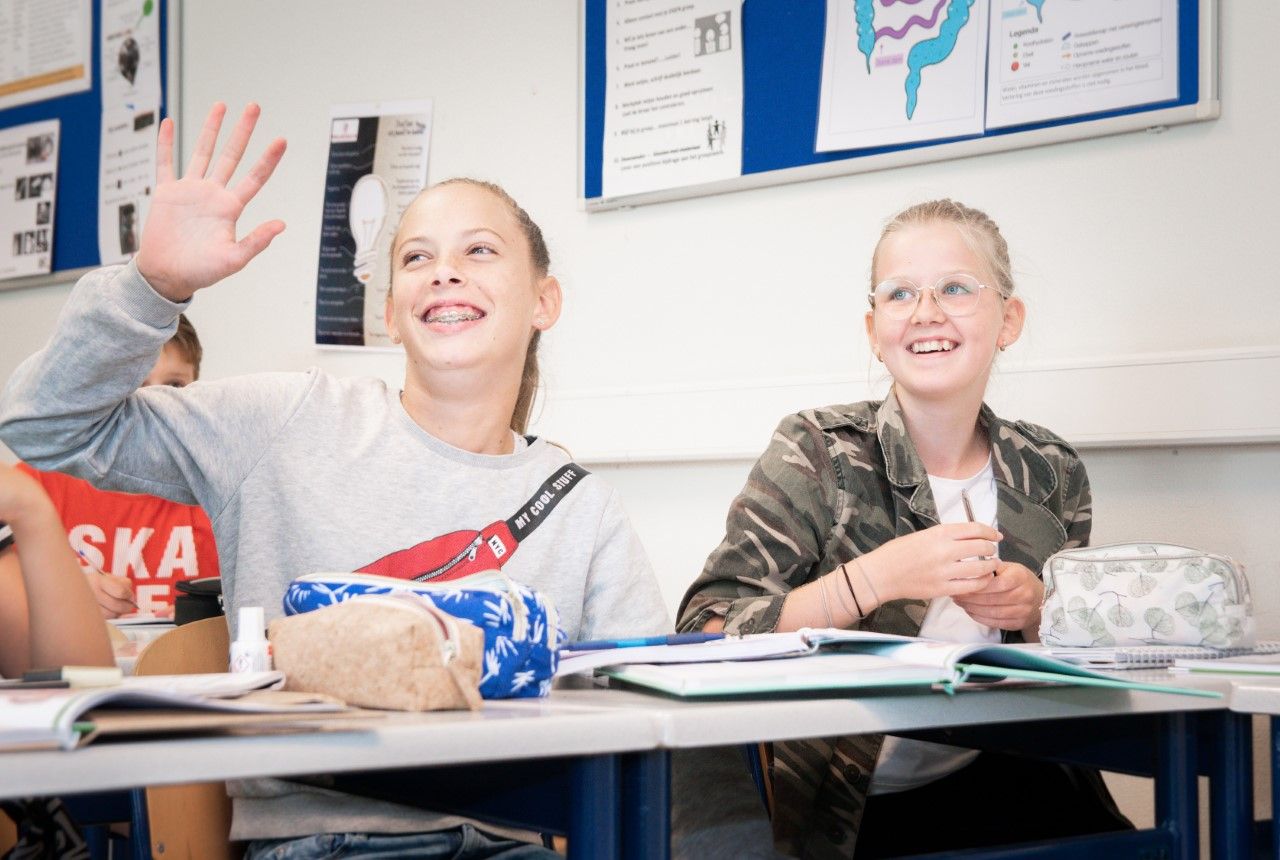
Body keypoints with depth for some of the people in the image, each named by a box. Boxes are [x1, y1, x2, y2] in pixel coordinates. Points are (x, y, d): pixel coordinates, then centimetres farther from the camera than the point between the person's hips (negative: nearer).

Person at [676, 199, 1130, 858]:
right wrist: (880, 576, -24)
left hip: (1000, 781, 4)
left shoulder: (1050, 474, 5)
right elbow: (704, 634, -15)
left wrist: (1037, 612, -7)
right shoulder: (819, 454, -6)